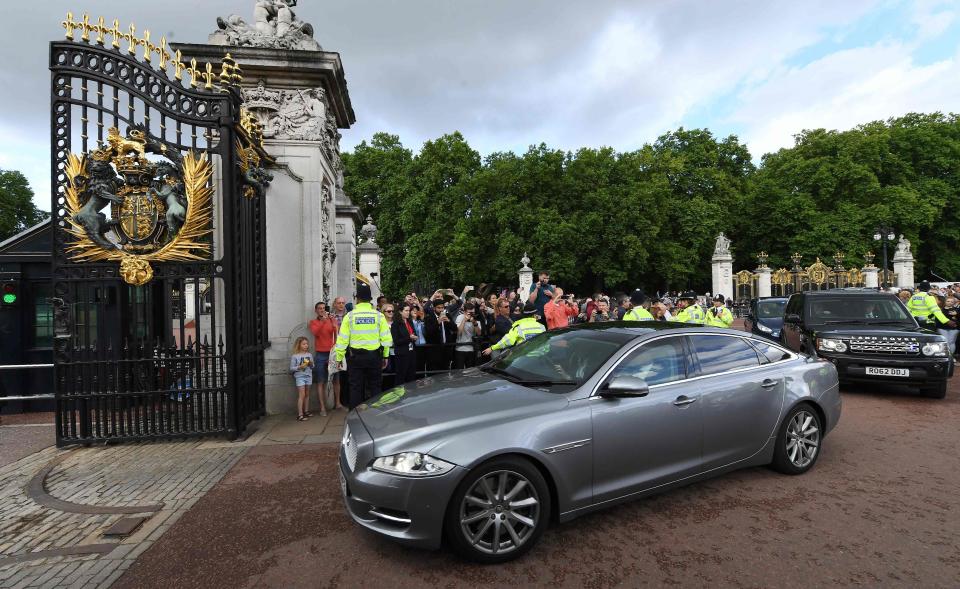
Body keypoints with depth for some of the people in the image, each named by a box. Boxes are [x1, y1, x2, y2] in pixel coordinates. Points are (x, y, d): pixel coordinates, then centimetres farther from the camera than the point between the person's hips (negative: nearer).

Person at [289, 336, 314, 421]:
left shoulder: (309, 355, 7)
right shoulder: (295, 356, -7)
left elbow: (312, 367, 13)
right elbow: (291, 368, -6)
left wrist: (311, 364, -8)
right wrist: (299, 367, -21)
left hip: (308, 376, 5)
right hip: (299, 377, -5)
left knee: (307, 395, 11)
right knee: (302, 395, -9)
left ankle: (306, 411, 23)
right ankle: (300, 415, -6)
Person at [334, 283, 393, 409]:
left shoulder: (350, 316, -4)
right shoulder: (378, 315, -2)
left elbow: (342, 339, -3)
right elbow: (386, 338, -2)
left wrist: (339, 358, 5)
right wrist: (385, 356, 8)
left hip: (356, 357, -1)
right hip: (374, 356, 1)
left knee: (356, 388, 8)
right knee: (374, 388, 11)